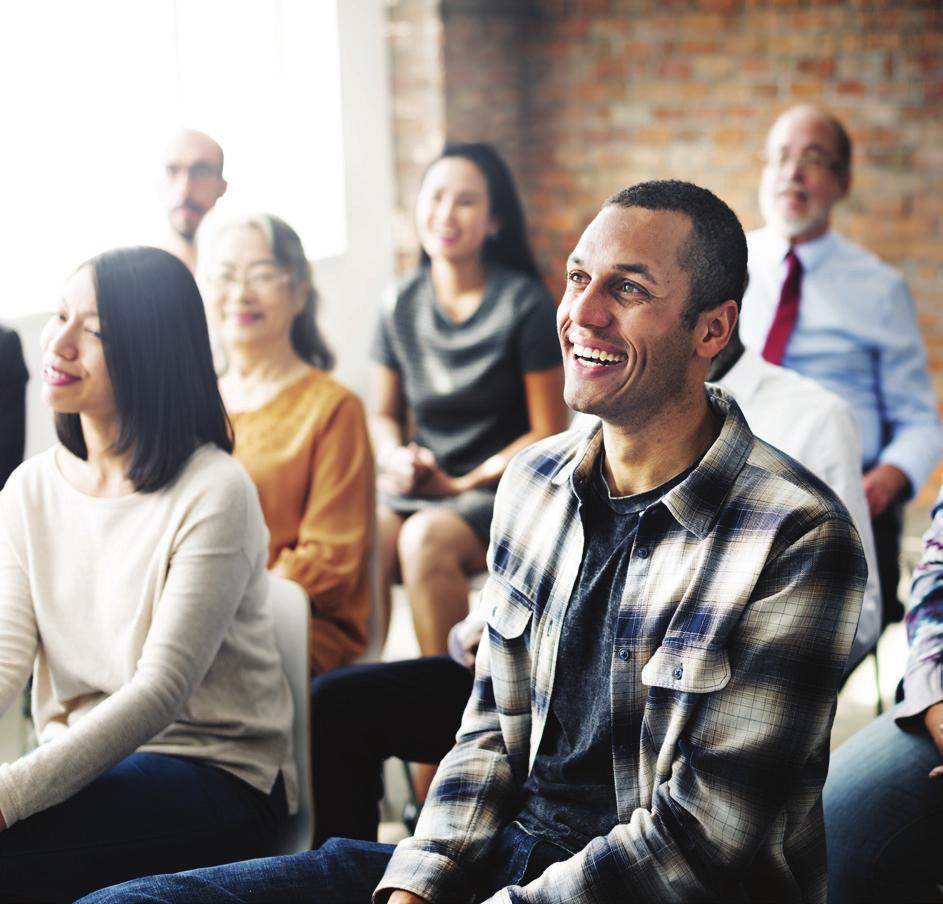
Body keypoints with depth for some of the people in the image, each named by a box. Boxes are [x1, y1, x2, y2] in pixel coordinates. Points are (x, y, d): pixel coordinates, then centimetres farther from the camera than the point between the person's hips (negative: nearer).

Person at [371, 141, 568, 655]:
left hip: (501, 486, -3)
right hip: (417, 484, 4)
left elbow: (549, 434, -5)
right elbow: (384, 414, 17)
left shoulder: (524, 305, -6)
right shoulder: (401, 305, 6)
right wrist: (396, 458, -5)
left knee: (426, 538, -33)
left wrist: (463, 483, -11)